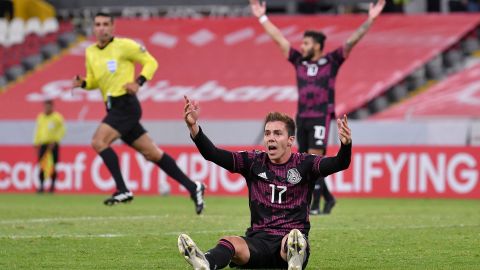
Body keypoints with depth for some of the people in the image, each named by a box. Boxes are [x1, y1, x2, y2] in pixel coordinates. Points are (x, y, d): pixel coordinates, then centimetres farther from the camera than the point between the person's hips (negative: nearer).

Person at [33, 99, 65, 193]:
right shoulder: (40, 117, 11)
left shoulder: (57, 117, -3)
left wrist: (54, 141, -12)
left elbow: (62, 131, -4)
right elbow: (37, 131, 18)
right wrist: (36, 143, 11)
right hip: (43, 143, 3)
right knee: (42, 165, -5)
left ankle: (52, 185, 4)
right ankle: (41, 185, -4)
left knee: (53, 165, -3)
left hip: (53, 144, -3)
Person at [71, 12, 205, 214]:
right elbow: (94, 81, 23)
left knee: (99, 141, -20)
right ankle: (192, 187, 12)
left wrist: (139, 82, -15)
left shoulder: (124, 45, -6)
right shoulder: (90, 53, 13)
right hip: (114, 108, 7)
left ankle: (123, 190, -16)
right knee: (152, 153, 7)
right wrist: (82, 83, 1)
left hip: (125, 104, -7)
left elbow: (151, 62, -1)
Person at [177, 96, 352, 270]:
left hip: (293, 236, -1)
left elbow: (339, 164, -11)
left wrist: (346, 144, -35)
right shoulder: (253, 162, 11)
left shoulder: (304, 164, 6)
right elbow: (213, 154, 1)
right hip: (258, 241, 1)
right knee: (229, 243, -32)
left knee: (290, 242, -39)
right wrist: (193, 128, -16)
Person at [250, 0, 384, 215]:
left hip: (321, 118, -5)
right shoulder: (299, 61, 11)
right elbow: (279, 39, 16)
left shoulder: (331, 62, 0)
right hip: (302, 118, 5)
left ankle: (315, 205, -11)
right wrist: (262, 18, 18)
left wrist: (370, 20, -14)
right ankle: (328, 197, 24)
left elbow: (351, 42, -6)